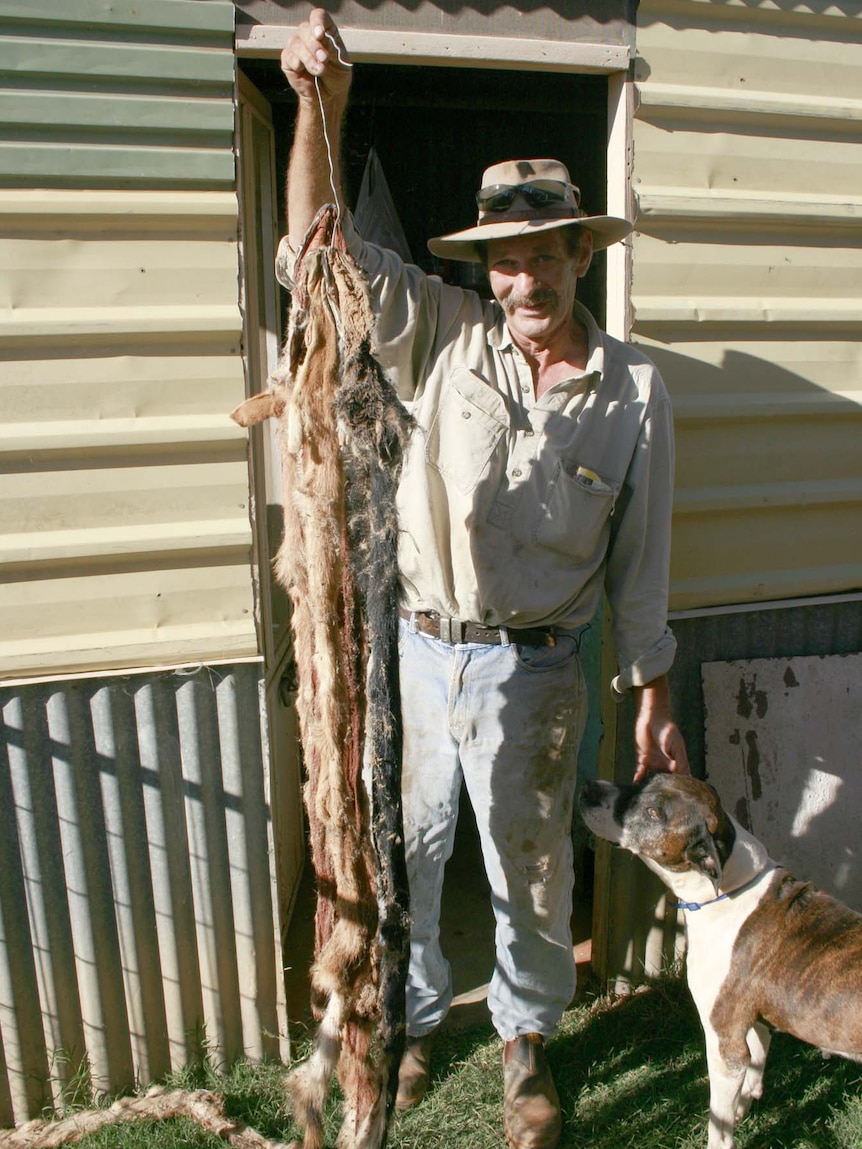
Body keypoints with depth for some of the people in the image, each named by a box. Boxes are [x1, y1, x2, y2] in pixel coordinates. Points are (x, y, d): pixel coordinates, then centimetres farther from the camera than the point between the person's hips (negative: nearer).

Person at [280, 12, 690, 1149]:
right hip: (415, 650, 1)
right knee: (402, 854, 17)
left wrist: (653, 697, 5)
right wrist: (319, 106, -22)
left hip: (533, 667, 0)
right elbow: (322, 250, -8)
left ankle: (526, 1036, 46)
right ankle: (413, 1016, 46)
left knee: (532, 870, 16)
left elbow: (642, 557, 3)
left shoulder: (635, 391, -1)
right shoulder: (447, 336, -2)